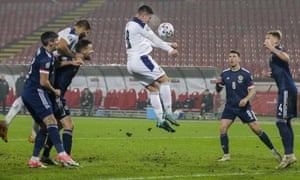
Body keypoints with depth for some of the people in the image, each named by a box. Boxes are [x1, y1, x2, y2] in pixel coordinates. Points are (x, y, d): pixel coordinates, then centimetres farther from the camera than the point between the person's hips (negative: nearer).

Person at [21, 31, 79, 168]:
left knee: (44, 126, 11)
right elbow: (43, 82, -17)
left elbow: (55, 63, 36)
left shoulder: (42, 53, 16)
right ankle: (61, 154, -33)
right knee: (51, 121, -19)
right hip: (36, 92, -10)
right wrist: (54, 91, -1)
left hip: (28, 93, 10)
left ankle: (34, 159, 6)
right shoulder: (46, 58, -14)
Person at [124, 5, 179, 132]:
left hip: (131, 64, 10)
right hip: (141, 59, -10)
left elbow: (150, 42, 26)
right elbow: (154, 40, -6)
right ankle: (168, 113, -10)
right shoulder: (139, 25, -8)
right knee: (164, 79, -4)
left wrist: (169, 45, 21)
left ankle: (161, 120, 4)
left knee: (154, 88, 11)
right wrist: (170, 50, 3)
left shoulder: (129, 25, 24)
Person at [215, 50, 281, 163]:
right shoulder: (224, 74, 3)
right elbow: (218, 90, 10)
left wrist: (246, 99, -22)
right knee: (222, 128, -13)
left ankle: (273, 151, 8)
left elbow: (252, 90, -4)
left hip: (243, 107, -3)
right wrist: (217, 84, -13)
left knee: (256, 129, -5)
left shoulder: (245, 74, -6)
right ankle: (226, 155, -3)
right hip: (229, 107, 3)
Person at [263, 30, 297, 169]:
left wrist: (272, 48, -32)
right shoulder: (274, 54, 21)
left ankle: (288, 155, -14)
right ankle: (290, 155, 13)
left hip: (286, 90, -10)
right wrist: (270, 75, 16)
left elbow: (286, 58, -32)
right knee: (285, 123, 11)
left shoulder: (278, 49, -8)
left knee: (281, 121, -13)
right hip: (285, 90, 10)